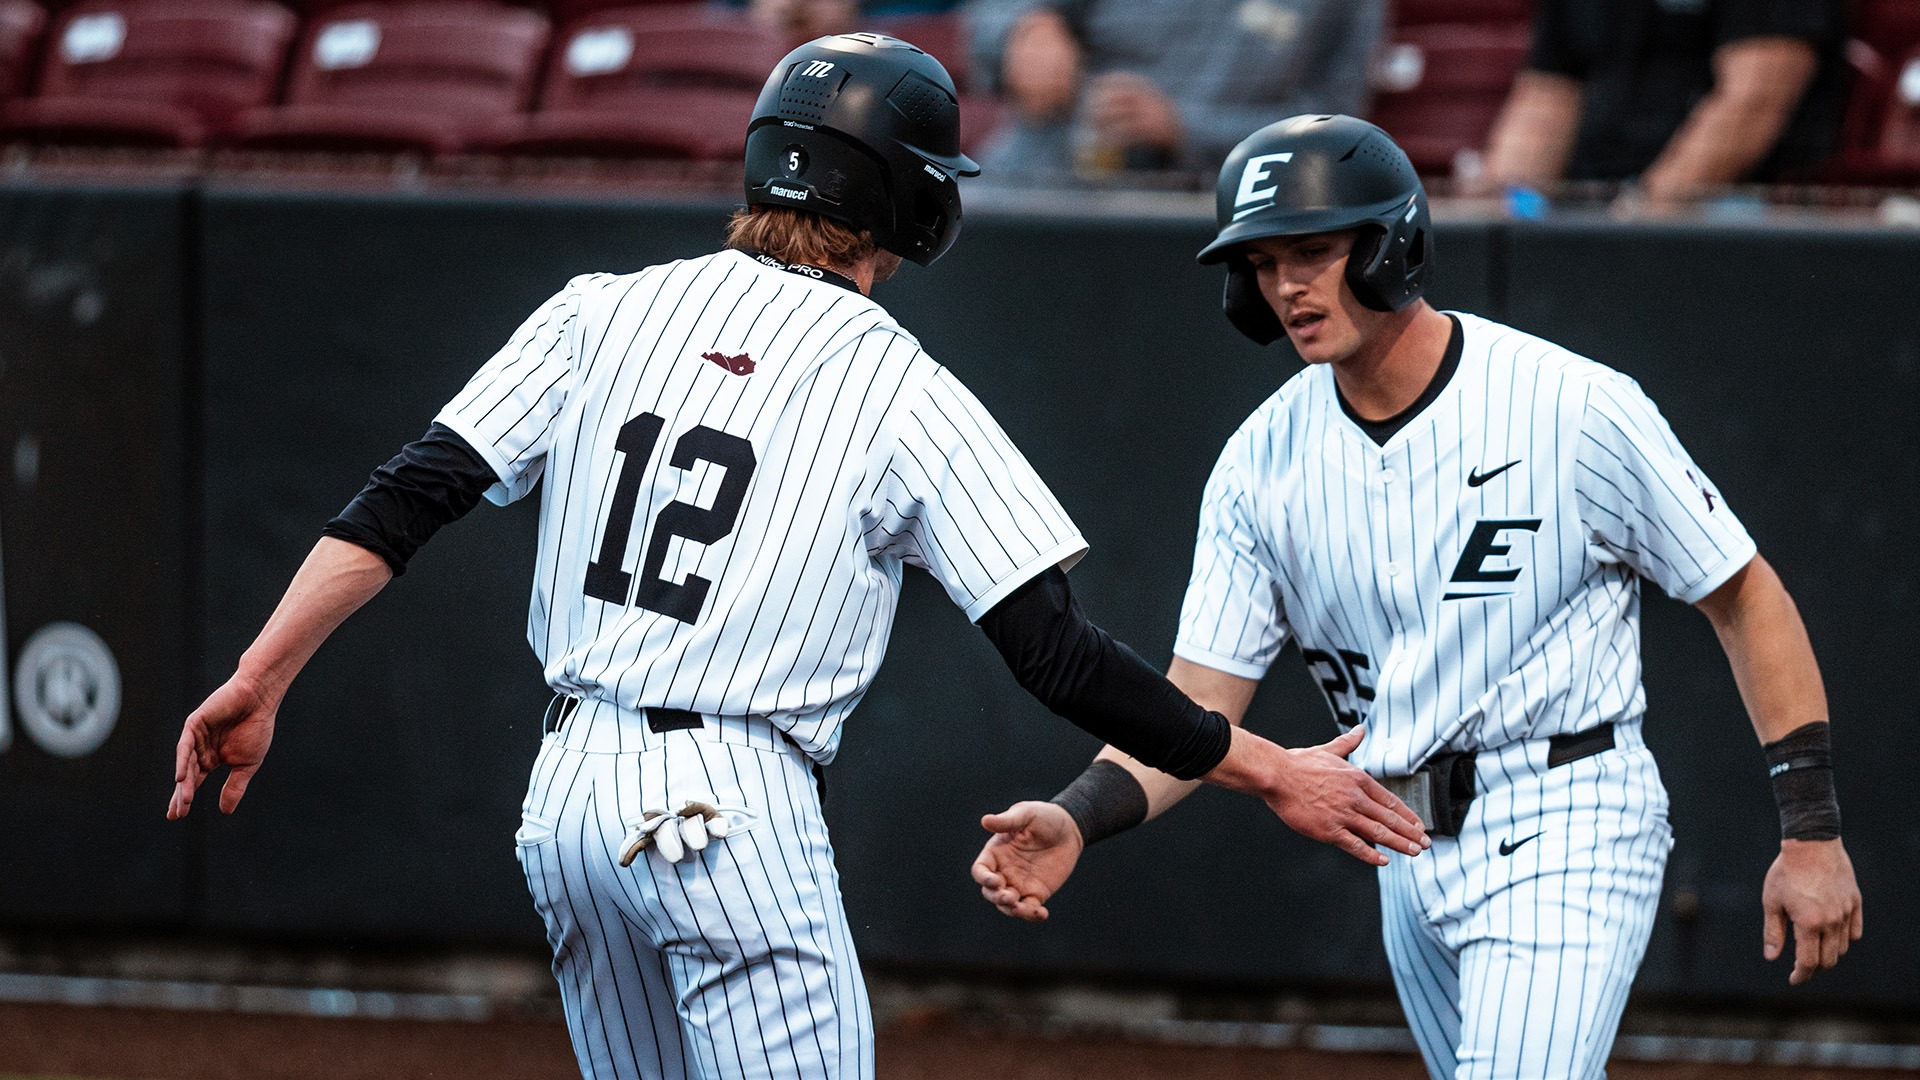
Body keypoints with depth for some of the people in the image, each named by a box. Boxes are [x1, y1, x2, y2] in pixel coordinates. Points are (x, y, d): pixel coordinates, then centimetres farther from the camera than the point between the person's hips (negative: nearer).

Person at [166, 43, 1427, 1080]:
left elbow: (411, 496, -2)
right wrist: (1270, 771, 0)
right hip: (733, 808, -6)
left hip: (569, 799, 6)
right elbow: (1057, 653, -8)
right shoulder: (907, 399, -5)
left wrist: (260, 683, -1)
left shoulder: (604, 312, 6)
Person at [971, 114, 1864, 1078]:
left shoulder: (1575, 409, -14)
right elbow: (1201, 701, 0)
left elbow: (1747, 598, -6)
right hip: (1410, 858, 6)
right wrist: (1078, 818, -19)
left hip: (1566, 838, -6)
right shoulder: (1263, 462, 1)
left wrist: (1812, 829, -9)